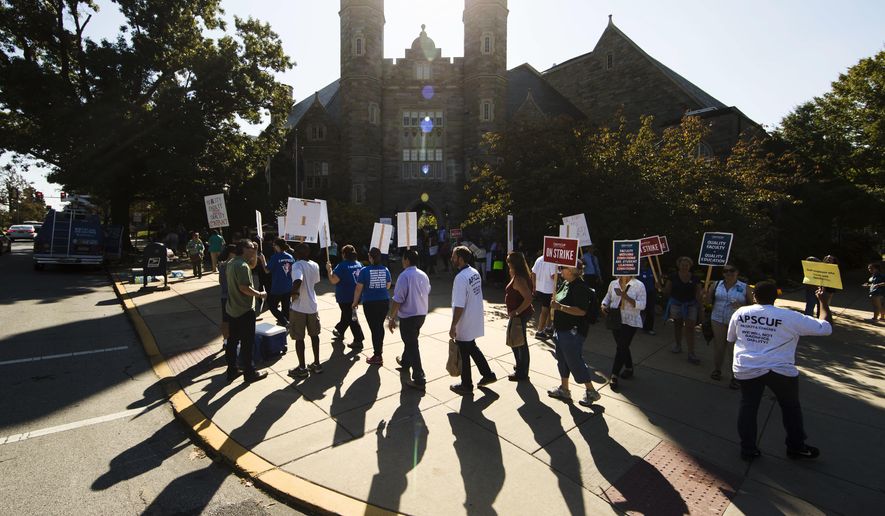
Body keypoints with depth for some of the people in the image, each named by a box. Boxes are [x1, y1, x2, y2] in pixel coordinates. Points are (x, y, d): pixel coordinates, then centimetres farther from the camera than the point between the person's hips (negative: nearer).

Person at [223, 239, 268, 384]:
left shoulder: (231, 263, 9)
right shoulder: (242, 265, -21)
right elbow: (244, 288, -25)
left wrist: (254, 255, 14)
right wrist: (259, 294, -15)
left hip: (232, 309, 9)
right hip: (245, 311, -9)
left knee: (232, 341, 16)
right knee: (247, 343, 2)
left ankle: (231, 371, 26)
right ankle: (249, 373, 12)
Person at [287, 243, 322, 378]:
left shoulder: (297, 265, -17)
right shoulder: (315, 265, 4)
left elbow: (298, 281, -34)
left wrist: (293, 292, -20)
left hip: (299, 307, -6)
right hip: (312, 305, 6)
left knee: (299, 338, 5)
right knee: (314, 335, 16)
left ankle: (302, 368, 13)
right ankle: (317, 364, 24)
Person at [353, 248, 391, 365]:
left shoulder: (365, 270, -10)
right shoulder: (385, 270, 1)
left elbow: (358, 288, -7)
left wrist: (355, 302, 5)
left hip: (370, 303, -4)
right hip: (384, 302, 4)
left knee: (374, 328, 2)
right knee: (380, 326, 21)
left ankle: (377, 356, 5)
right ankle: (380, 348, 39)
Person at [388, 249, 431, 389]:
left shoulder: (404, 276, -18)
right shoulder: (423, 275, 6)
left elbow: (397, 300, -19)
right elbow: (427, 295, 16)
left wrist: (392, 318, -13)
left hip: (408, 317, -8)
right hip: (422, 314, 8)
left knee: (412, 345, -2)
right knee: (411, 340, 28)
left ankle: (419, 379, -1)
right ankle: (405, 362, 50)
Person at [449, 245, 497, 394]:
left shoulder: (461, 278, -25)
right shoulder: (475, 272, 3)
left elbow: (459, 306, -26)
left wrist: (453, 326, -18)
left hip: (464, 325, -8)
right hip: (475, 320, 8)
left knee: (464, 354, 8)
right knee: (472, 348, 25)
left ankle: (466, 385, 23)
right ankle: (488, 374, 32)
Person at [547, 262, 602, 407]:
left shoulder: (580, 287, -20)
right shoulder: (566, 283, 10)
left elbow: (582, 311, -28)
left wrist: (560, 307, -27)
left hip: (573, 331, -10)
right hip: (562, 329, 10)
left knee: (575, 361, -1)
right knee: (562, 360, 16)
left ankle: (591, 391, 14)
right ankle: (564, 389, 29)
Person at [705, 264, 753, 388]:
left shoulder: (745, 288, -2)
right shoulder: (716, 285, 3)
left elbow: (752, 305, 1)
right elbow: (708, 301, 7)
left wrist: (741, 306, -20)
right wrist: (706, 295, -16)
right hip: (718, 321, 2)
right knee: (718, 347, 10)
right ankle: (717, 370, 29)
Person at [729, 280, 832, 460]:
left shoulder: (740, 313, 0)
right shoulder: (790, 317, -8)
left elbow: (731, 339, 12)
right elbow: (825, 327, 1)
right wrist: (823, 301, 14)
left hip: (746, 369, 2)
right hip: (779, 370, -1)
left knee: (748, 407, 14)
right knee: (790, 406, 22)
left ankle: (748, 449, 19)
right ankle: (796, 447, 35)